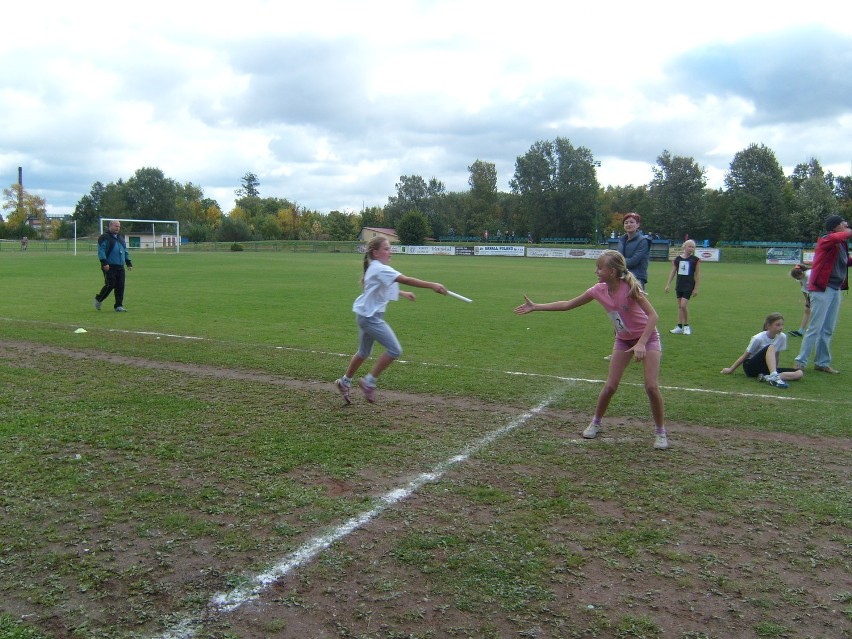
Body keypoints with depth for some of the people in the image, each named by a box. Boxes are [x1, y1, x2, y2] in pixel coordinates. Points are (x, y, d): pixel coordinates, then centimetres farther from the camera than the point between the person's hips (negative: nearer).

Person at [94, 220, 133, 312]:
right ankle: (98, 299, 15)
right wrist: (104, 263, -21)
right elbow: (101, 251, -12)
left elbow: (125, 251, 26)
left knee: (120, 287, 1)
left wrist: (129, 263, 21)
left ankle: (119, 306, 6)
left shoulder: (121, 238, 20)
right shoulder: (104, 238, -4)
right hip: (109, 267, -7)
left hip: (120, 267, 7)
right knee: (110, 285, -9)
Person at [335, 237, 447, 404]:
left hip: (367, 316, 10)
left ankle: (344, 382, 37)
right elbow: (406, 280, -29)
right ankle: (369, 382, -2)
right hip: (370, 317, -10)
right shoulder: (380, 269, -18)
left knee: (363, 353, 22)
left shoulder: (376, 268, 13)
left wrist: (403, 293, 27)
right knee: (394, 350, -11)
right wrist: (432, 285, -34)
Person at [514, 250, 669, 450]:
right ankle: (595, 423, 21)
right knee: (610, 386, 0)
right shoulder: (599, 290, -12)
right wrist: (535, 307, -6)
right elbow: (567, 304, -3)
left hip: (647, 337, -4)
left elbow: (653, 315, -30)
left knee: (651, 386, -12)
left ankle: (660, 432, 6)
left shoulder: (630, 288, -28)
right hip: (623, 340, 4)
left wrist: (641, 343, -41)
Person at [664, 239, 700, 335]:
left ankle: (686, 326, 4)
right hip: (679, 285, 4)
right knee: (679, 306, 8)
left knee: (683, 305, -13)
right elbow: (673, 272, 8)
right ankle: (679, 327, 15)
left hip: (689, 285, -4)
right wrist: (668, 285, 5)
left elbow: (696, 275, -1)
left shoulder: (695, 260, -4)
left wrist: (696, 288, -3)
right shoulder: (677, 259, 3)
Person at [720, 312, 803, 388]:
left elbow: (777, 355, 10)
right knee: (771, 347, -34)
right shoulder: (758, 338, -15)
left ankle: (767, 377, -33)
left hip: (766, 368, 5)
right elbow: (745, 356, -7)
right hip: (750, 366, -5)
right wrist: (730, 370, -3)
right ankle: (774, 377, -50)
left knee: (799, 373, -18)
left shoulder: (782, 337, -3)